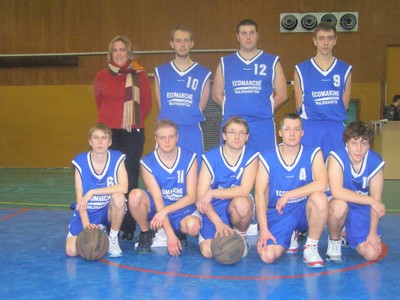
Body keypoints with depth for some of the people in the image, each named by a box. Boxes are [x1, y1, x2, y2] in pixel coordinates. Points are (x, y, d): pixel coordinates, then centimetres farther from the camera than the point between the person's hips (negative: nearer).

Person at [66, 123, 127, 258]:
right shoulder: (80, 162, -9)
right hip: (86, 213, 1)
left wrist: (92, 192, -27)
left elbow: (123, 188, -26)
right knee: (71, 251, -17)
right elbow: (80, 199, -9)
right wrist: (86, 224, -23)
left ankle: (113, 238, -9)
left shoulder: (117, 159, -10)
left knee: (118, 197, -34)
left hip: (109, 211, -1)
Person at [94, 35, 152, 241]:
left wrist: (135, 121, 8)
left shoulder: (139, 75, 2)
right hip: (108, 132, 2)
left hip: (132, 133, -1)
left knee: (130, 180, -1)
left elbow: (146, 103, 9)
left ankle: (128, 228, 7)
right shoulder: (101, 76, 7)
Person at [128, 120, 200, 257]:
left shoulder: (189, 158, -9)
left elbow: (191, 197, -11)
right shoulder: (148, 163, -11)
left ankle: (179, 231, 5)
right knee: (135, 195, -30)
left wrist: (165, 210, -25)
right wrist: (169, 234, -24)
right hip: (156, 209, 0)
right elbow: (157, 199, -17)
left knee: (193, 226, -34)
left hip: (182, 209, 0)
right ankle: (145, 234, -4)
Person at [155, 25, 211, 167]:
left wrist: (187, 120, 0)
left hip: (193, 133, -1)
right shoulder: (160, 72, 10)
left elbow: (200, 108, 6)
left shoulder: (203, 74, 6)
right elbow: (161, 106, 8)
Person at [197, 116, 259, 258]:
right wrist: (218, 223, -25)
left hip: (237, 208, 0)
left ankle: (241, 236, -4)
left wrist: (212, 193, -23)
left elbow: (244, 190, -20)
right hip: (213, 211, 1)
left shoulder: (251, 157, -8)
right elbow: (201, 197, -13)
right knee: (207, 251, -19)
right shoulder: (210, 157, -8)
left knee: (241, 202, -36)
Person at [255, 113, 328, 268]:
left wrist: (288, 195, -23)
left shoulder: (313, 153, -6)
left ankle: (311, 247, -10)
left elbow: (321, 185, -23)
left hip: (304, 210, -1)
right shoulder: (267, 158, -5)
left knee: (320, 198, -34)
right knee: (267, 256, -20)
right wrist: (263, 229, -15)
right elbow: (260, 194, -8)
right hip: (277, 213, 1)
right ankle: (291, 236, 17)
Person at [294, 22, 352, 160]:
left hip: (336, 129, 2)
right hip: (309, 129, -1)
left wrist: (333, 118, 6)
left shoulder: (345, 70, 8)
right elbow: (299, 105, 5)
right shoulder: (301, 69, 3)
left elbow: (345, 104, 10)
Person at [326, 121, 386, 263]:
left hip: (361, 209, 3)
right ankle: (334, 240, -8)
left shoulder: (376, 162, -13)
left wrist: (373, 233, -11)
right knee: (340, 205, -40)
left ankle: (348, 235, 22)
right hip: (337, 205, -3)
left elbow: (376, 200, -9)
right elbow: (336, 192, -35)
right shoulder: (336, 157, -23)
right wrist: (370, 200, -33)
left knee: (372, 254, -12)